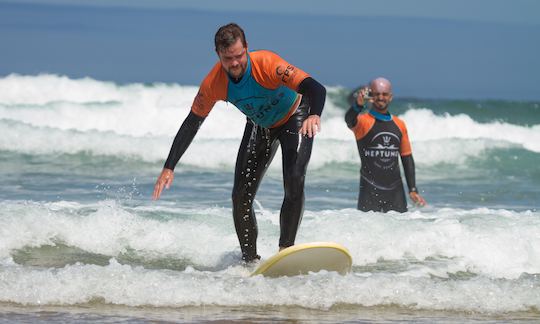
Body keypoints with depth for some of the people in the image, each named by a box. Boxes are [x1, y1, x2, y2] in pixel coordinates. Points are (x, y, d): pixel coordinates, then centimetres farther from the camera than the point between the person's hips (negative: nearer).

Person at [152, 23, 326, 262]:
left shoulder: (267, 64, -38)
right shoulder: (214, 83, -24)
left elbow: (316, 89, -46)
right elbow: (191, 124, -13)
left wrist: (314, 115, -68)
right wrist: (169, 168, -17)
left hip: (294, 118, -4)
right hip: (260, 126, 4)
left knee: (294, 184, -26)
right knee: (241, 197, -4)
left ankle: (286, 249, -21)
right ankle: (250, 260, 8)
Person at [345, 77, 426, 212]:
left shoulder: (400, 125, 12)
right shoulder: (363, 122, -3)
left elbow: (407, 158, 17)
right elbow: (349, 120, -27)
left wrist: (413, 190, 12)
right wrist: (358, 104, -49)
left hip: (396, 190, 4)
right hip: (370, 191, -4)